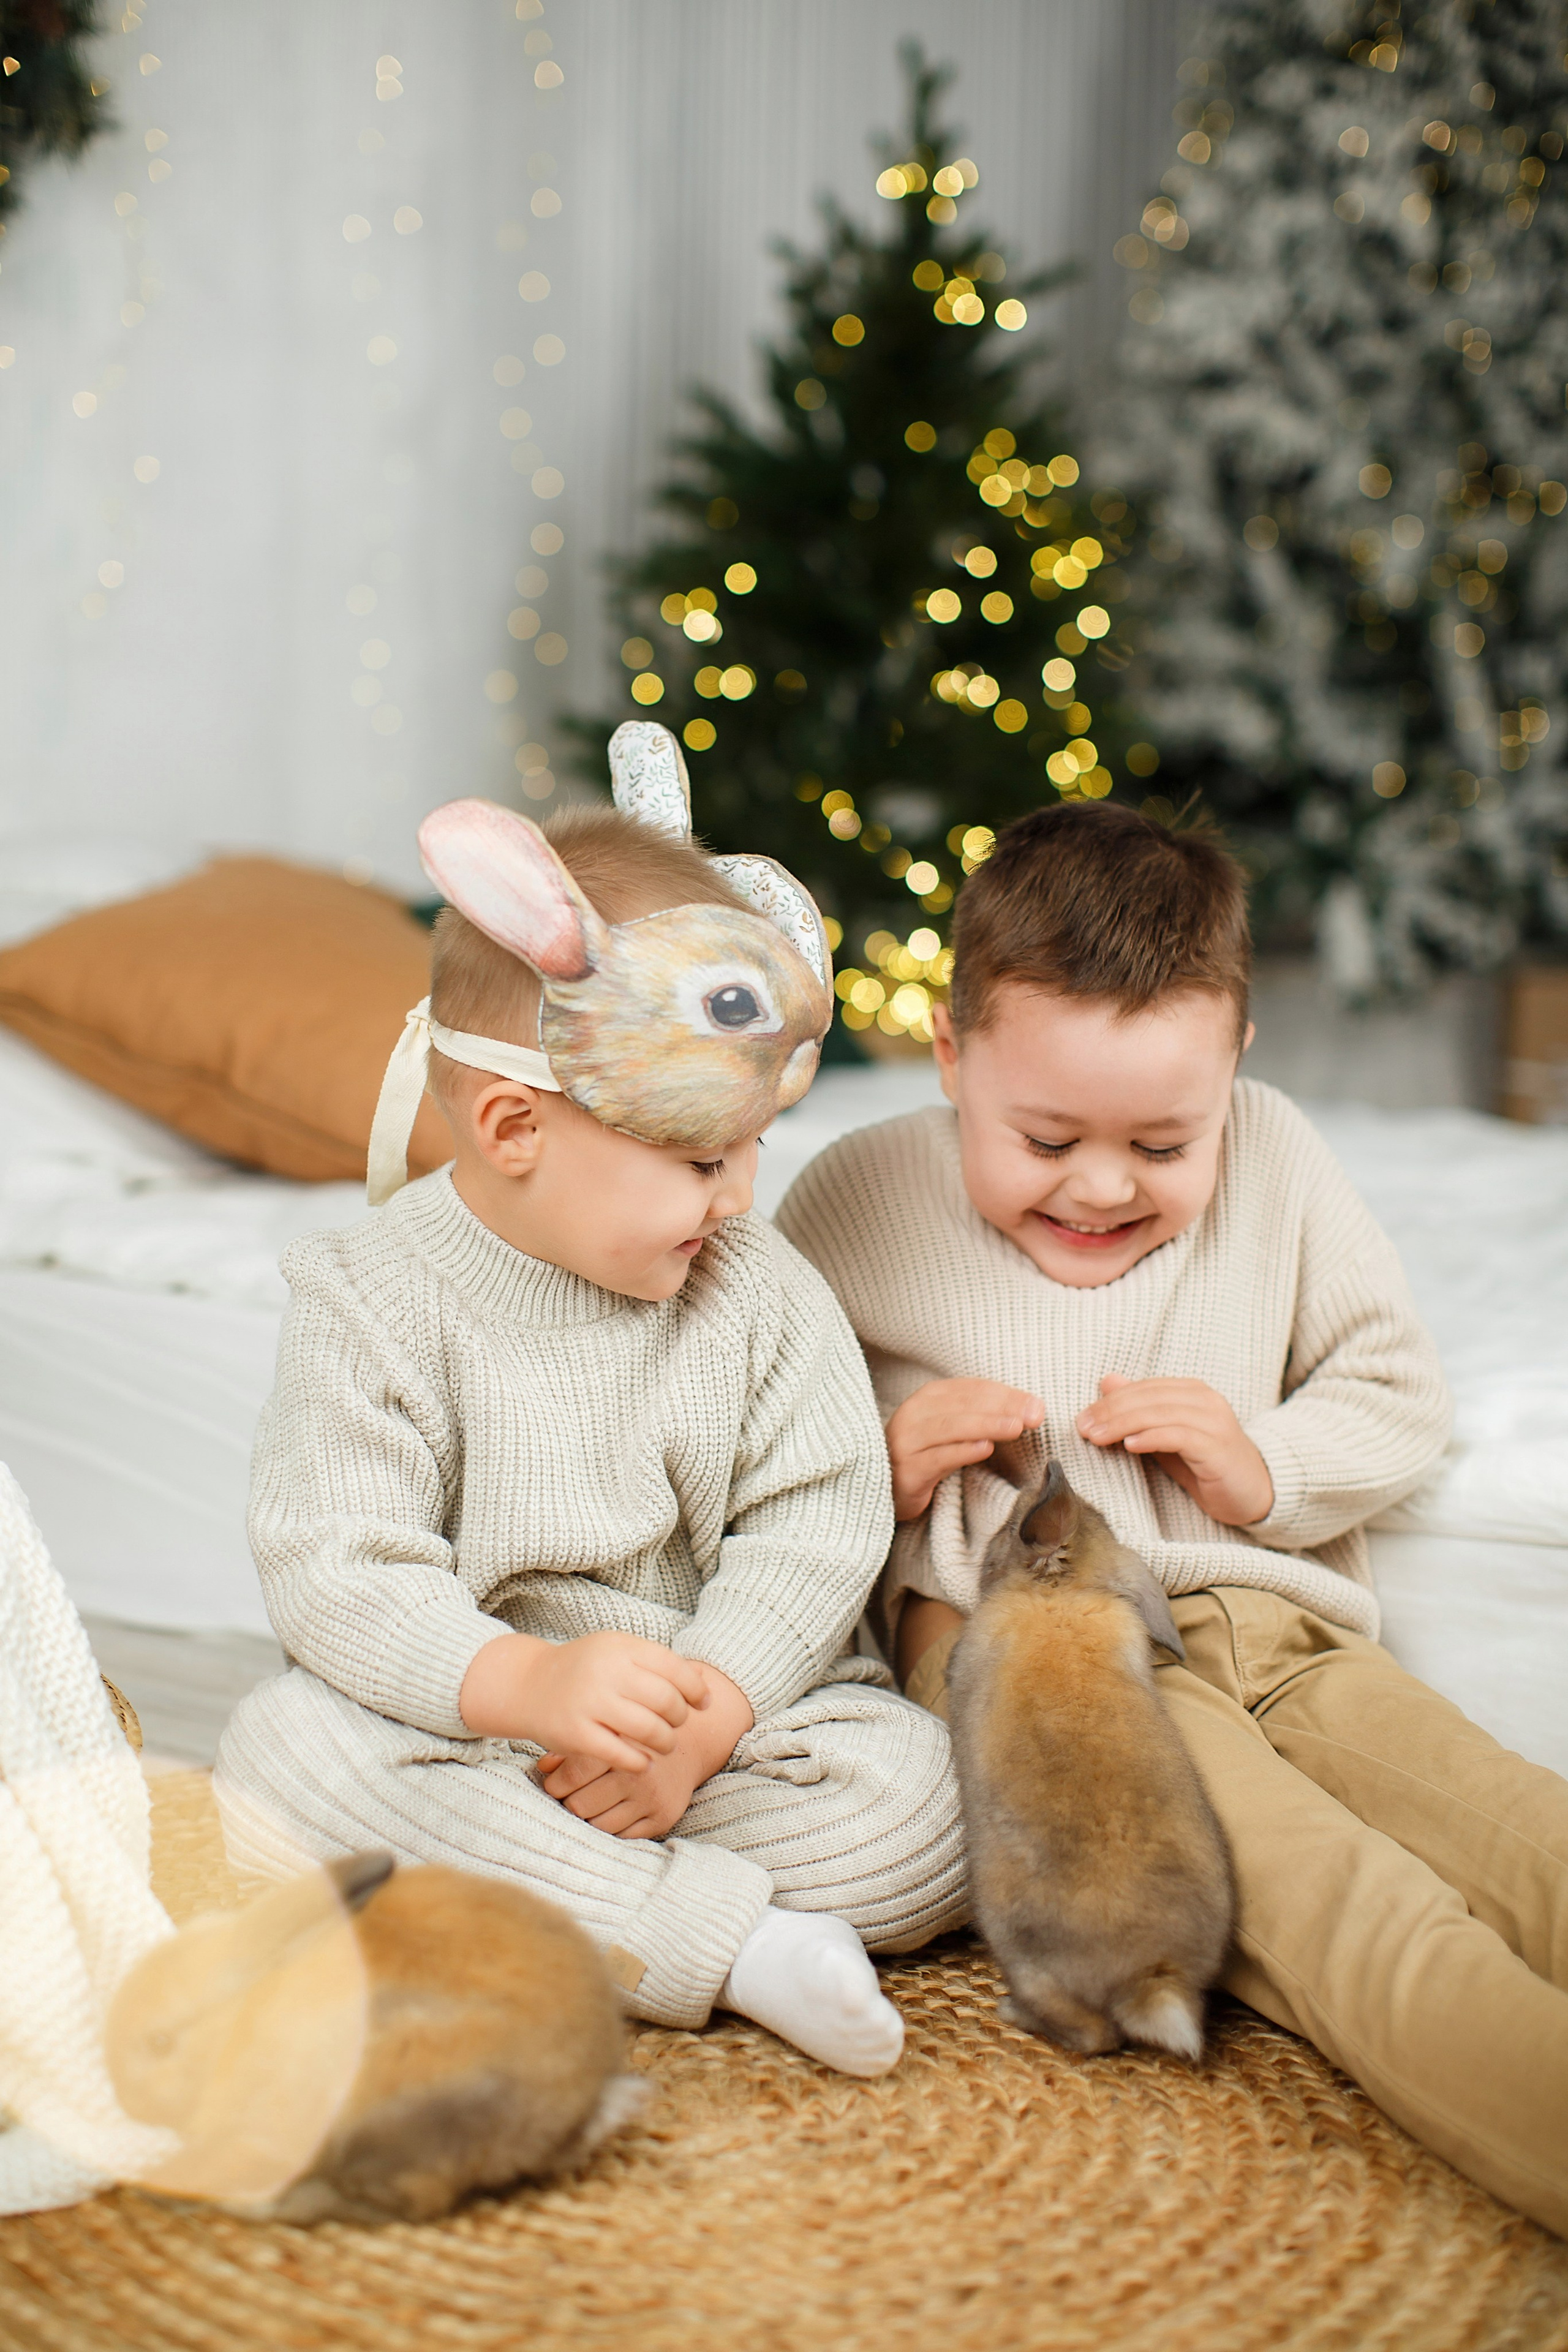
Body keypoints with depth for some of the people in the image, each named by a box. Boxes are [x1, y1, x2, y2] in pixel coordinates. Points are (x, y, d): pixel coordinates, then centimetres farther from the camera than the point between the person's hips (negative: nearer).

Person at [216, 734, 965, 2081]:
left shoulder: (763, 1291, 0)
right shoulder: (373, 1305, -8)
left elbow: (817, 1525, -4)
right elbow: (336, 1570, -15)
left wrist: (703, 1715, -20)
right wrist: (523, 1684, -33)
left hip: (735, 1716, 1)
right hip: (465, 1730, -1)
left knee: (924, 1797, -21)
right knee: (284, 1755, -30)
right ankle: (733, 1940, -30)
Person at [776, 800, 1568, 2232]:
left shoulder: (1274, 1163, 11)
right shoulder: (862, 1197, 3)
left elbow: (1405, 1395, 16)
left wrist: (1268, 1465, -4)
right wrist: (880, 1464, -10)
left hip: (1279, 1626, 5)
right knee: (1328, 1899, -33)